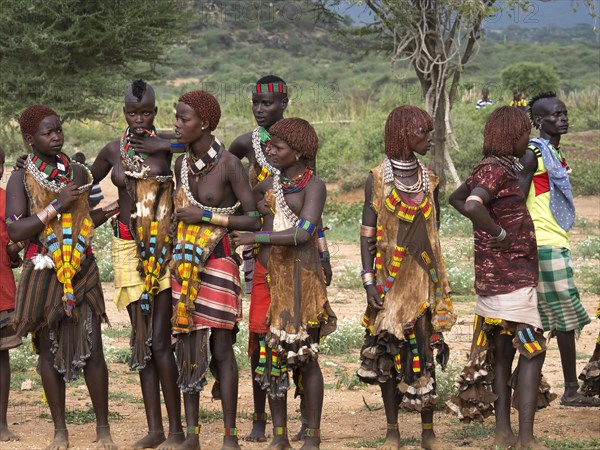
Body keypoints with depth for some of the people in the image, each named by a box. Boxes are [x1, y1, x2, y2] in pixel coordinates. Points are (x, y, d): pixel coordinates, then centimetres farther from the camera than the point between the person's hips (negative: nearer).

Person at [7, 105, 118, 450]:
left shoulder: (78, 173, 9)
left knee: (92, 349, -3)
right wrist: (57, 205, -15)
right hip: (43, 275, -2)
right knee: (50, 349, 3)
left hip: (83, 272, 2)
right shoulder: (21, 180, -1)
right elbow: (16, 231, -12)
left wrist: (106, 213, 1)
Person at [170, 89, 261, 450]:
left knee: (221, 348, -3)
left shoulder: (229, 165, -12)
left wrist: (205, 216, -16)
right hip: (185, 264, 6)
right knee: (187, 345, 6)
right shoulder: (182, 164, 6)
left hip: (218, 262, -6)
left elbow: (254, 219, -13)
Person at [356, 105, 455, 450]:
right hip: (390, 279, -2)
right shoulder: (377, 179, -3)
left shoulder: (430, 180, 6)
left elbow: (435, 229, 13)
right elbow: (367, 233, -2)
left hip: (424, 277, 2)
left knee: (425, 351, 2)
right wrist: (369, 281, -9)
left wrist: (439, 278, 11)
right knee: (388, 351, 3)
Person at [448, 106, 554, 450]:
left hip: (496, 276, 10)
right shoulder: (496, 169, -17)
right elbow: (472, 205, -35)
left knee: (502, 352, 12)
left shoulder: (498, 167, 13)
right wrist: (498, 233, -21)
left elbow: (457, 199, 27)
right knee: (533, 351, -7)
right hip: (510, 277, -10)